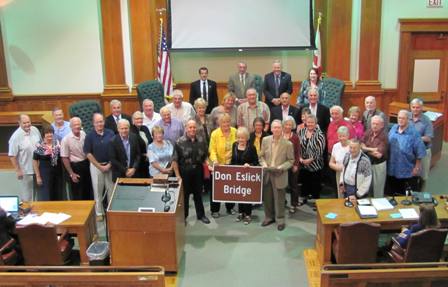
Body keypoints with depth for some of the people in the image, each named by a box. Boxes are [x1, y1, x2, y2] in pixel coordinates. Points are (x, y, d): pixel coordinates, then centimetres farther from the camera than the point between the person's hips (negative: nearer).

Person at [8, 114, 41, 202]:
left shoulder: (35, 130, -3)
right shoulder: (16, 137, -18)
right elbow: (12, 156, -15)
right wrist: (18, 170, -14)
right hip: (26, 171, -5)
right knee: (27, 193, 6)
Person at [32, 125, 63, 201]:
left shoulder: (57, 143, 2)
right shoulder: (39, 146, -10)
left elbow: (62, 156, 13)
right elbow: (35, 161, -6)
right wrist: (38, 176, -9)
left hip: (58, 172, 4)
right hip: (45, 173, -4)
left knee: (58, 196, 11)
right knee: (46, 196, 1)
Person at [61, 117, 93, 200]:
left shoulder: (84, 134, -4)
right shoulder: (66, 139, -17)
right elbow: (64, 158, -13)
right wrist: (71, 173, -12)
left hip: (86, 164, 5)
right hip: (75, 166, -5)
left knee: (88, 190, 17)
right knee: (77, 193, 6)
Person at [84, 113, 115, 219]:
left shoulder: (110, 133, -4)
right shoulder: (90, 136, -7)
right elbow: (88, 153, -6)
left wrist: (109, 164, -7)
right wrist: (99, 166, -8)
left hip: (110, 165, 1)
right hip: (96, 165, -1)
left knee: (111, 189, 7)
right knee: (98, 190, 8)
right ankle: (99, 213, 19)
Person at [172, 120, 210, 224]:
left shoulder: (201, 142, 3)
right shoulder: (180, 142, -10)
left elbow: (205, 157, 15)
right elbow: (175, 160, -10)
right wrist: (177, 175, -12)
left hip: (198, 172, 4)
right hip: (185, 172, -3)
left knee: (198, 194, 15)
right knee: (184, 195, 9)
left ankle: (201, 215, 29)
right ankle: (183, 217, 23)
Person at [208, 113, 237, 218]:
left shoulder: (234, 132, -1)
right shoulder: (215, 134, -11)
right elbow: (212, 150, -15)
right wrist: (214, 160, -30)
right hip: (218, 165, -3)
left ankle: (230, 207, 28)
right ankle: (214, 210, 16)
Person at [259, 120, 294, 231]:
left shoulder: (288, 144, -11)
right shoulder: (265, 140, 0)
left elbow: (291, 160, -6)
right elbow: (261, 156, 7)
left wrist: (281, 168, -19)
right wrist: (264, 165, -10)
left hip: (279, 175, -4)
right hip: (266, 174, 4)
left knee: (279, 199, 5)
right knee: (266, 197, 14)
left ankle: (280, 220, 21)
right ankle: (269, 217, 32)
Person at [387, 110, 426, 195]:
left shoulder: (413, 133, -16)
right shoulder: (393, 129, 0)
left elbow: (419, 152, -11)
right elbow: (387, 146, 11)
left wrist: (417, 167, -9)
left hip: (408, 172, -5)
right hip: (392, 170, 5)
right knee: (391, 194, 19)